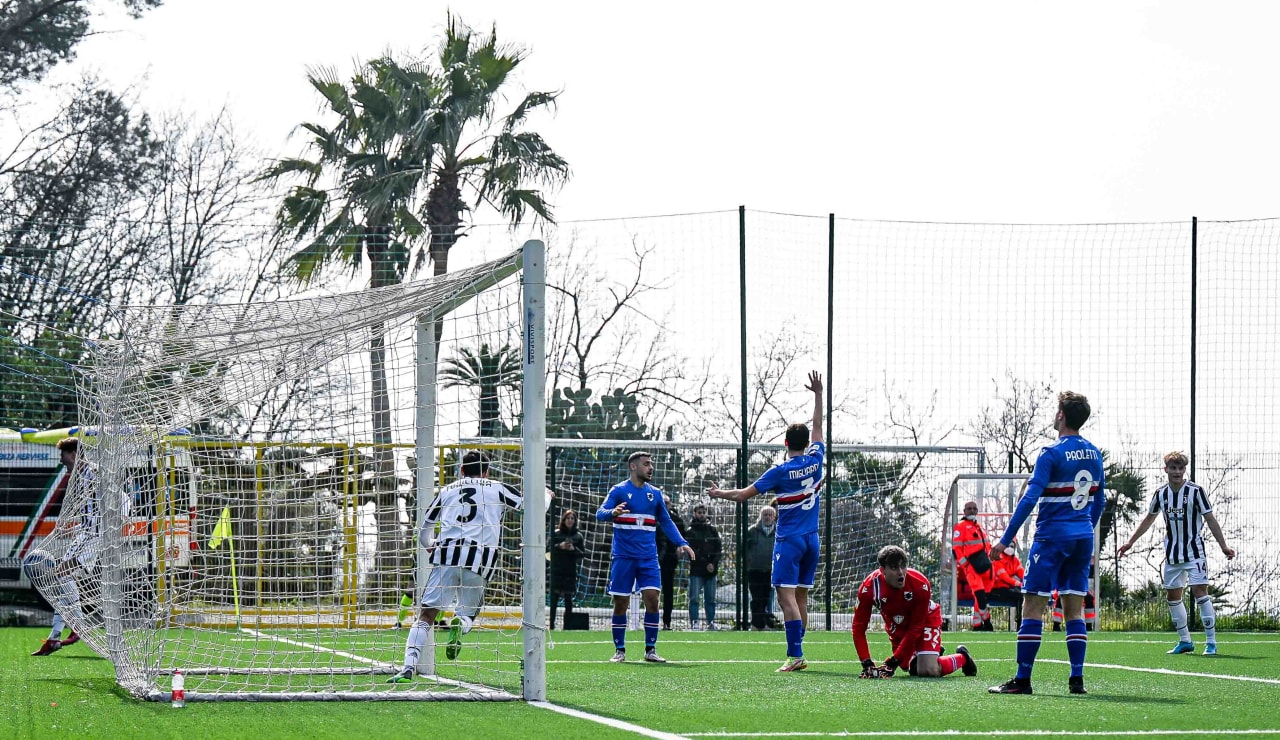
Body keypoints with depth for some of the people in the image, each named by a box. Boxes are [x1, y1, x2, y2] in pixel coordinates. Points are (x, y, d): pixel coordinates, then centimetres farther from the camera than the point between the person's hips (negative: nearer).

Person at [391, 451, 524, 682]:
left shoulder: (447, 491, 22)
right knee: (467, 614, 17)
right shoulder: (497, 489, 17)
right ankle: (459, 624, -21)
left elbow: (423, 532, 26)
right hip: (480, 559, 0)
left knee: (427, 614, 1)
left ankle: (409, 667, -17)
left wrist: (433, 550, 47)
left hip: (446, 554, 0)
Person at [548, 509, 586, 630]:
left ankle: (567, 625, 5)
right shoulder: (556, 534, 5)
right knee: (554, 599, -4)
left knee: (568, 599, 1)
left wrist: (573, 549, -11)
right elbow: (548, 548, 0)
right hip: (556, 571, -1)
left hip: (571, 572, 1)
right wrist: (559, 546, -14)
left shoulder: (578, 536, 8)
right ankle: (551, 625, 0)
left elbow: (583, 554, 7)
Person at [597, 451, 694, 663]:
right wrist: (613, 513, -33)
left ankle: (651, 650, 0)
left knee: (652, 599, -8)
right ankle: (619, 651, 10)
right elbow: (600, 513, -10)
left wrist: (681, 542, 6)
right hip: (623, 556, -3)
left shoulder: (655, 493, 12)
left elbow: (666, 522, 19)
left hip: (648, 557, 3)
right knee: (620, 603, 0)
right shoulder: (619, 490, 0)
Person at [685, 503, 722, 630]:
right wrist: (706, 564, -13)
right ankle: (693, 622, -8)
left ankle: (711, 622, 8)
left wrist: (714, 564, -7)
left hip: (711, 569, 3)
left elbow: (718, 549, 9)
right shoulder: (690, 531, 2)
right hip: (696, 570, -3)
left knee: (710, 599, 5)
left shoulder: (712, 530, 14)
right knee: (694, 598, -8)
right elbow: (691, 552, -7)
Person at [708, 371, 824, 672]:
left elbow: (744, 494, -5)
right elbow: (817, 426, 19)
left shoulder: (780, 471, -10)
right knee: (801, 596, 11)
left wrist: (719, 493, 12)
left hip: (789, 540, -6)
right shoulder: (815, 460, 2)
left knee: (787, 595, -12)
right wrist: (818, 394, 27)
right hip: (812, 539, 6)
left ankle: (795, 654, -23)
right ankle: (796, 654, 12)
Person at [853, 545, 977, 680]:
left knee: (928, 671, -18)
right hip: (897, 627, 3)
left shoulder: (920, 585, -35)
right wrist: (867, 664, -31)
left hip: (926, 620, -3)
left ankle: (962, 657, 11)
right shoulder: (869, 588, -30)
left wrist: (893, 662, -30)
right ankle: (933, 652, 41)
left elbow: (916, 628, -28)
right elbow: (859, 627, -22)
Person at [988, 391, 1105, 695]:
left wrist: (1005, 539, -13)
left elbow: (1029, 499, -16)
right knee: (1075, 608, 9)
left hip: (1052, 536, -7)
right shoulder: (1094, 454, 9)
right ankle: (1077, 679, 4)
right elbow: (1099, 501, 18)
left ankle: (1022, 679, -5)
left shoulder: (1052, 454, -12)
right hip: (1083, 537, 7)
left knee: (1033, 606, -3)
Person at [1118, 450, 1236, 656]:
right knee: (1172, 594, 6)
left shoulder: (1195, 491, -8)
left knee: (1200, 591, -13)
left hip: (1194, 551, -5)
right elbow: (1148, 520, 18)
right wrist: (1130, 543, 18)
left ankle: (1211, 642, -9)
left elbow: (1210, 519, -6)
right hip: (1172, 553, 5)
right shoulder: (1161, 494, 4)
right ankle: (1185, 641, 18)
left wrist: (1223, 546, -11)